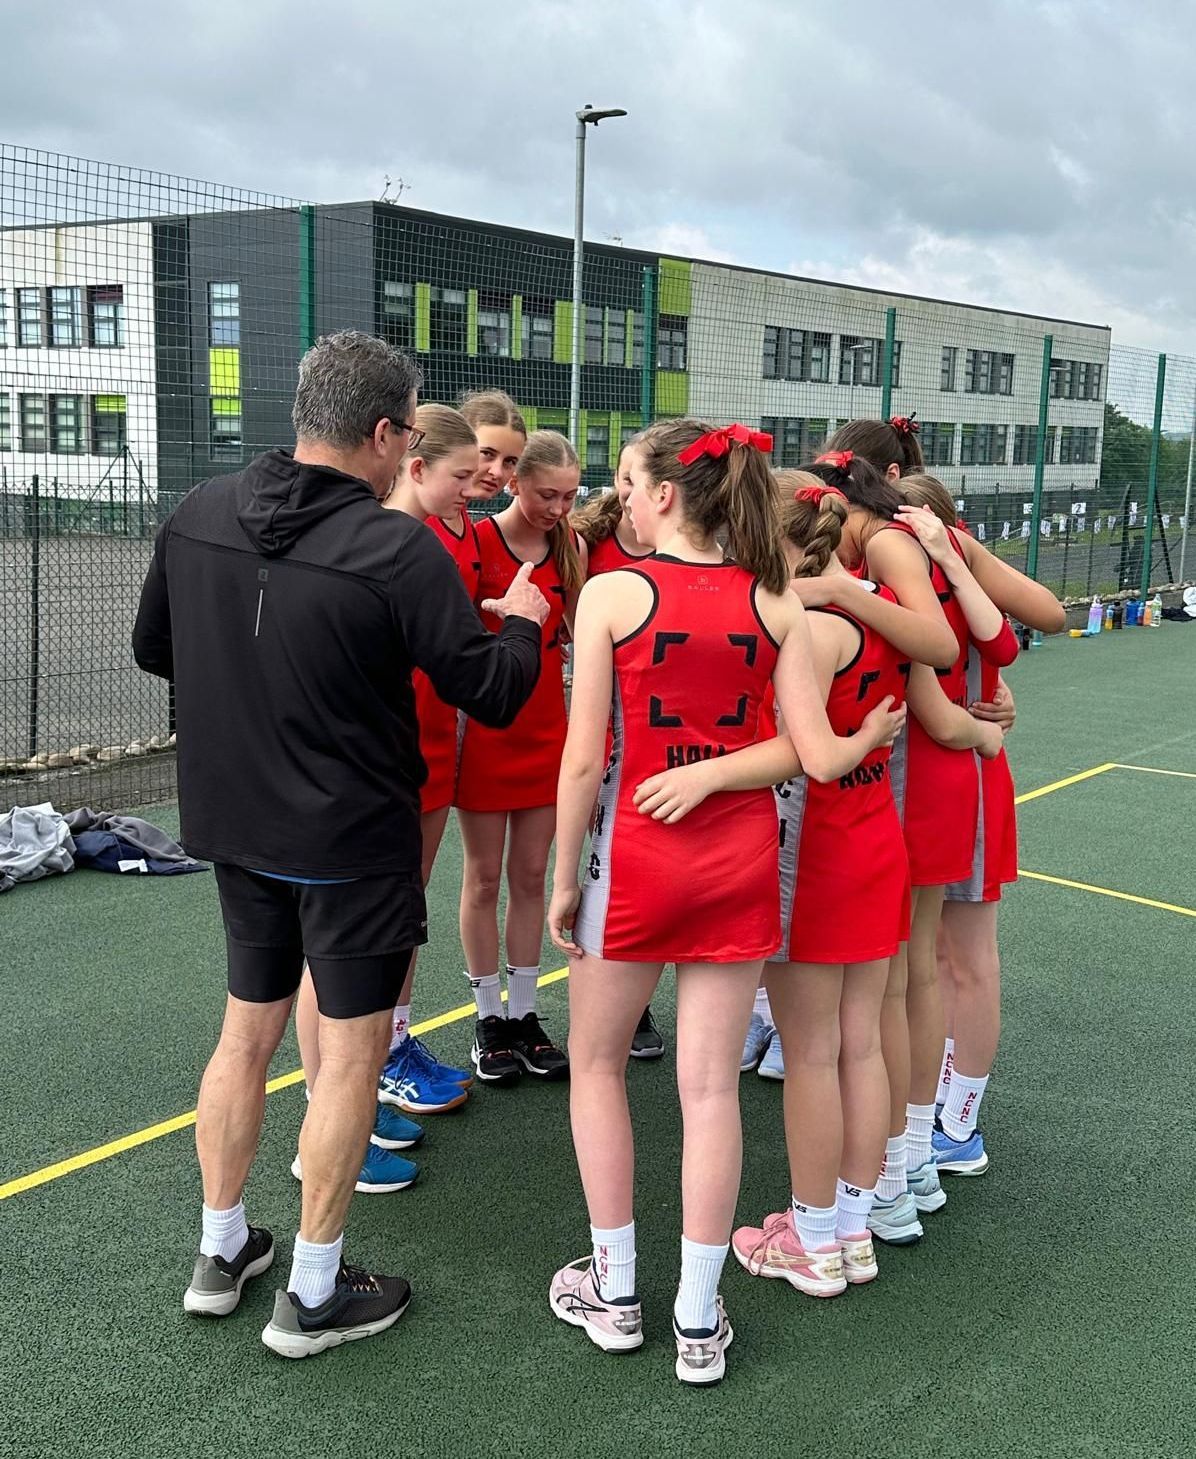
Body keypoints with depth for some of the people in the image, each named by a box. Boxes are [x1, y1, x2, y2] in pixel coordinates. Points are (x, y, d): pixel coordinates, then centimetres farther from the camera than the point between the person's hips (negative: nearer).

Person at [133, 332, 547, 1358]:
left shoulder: (197, 517, -3)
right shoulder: (397, 550, -21)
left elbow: (154, 649, 11)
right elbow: (493, 695, -14)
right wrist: (523, 620, 6)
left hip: (238, 824, 6)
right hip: (354, 841, -6)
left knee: (246, 1032, 20)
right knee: (352, 1052, 8)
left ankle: (220, 1253, 33)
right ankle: (313, 1296, 19)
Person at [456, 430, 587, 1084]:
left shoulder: (568, 544, 4)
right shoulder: (478, 541, -11)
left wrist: (575, 559, -7)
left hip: (545, 725, 5)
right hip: (486, 728, -4)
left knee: (531, 875, 11)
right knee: (484, 878, 7)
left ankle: (524, 1014, 22)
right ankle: (489, 1020, 20)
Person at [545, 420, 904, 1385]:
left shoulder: (611, 593, -10)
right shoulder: (776, 603, -1)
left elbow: (584, 760, -12)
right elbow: (820, 758, -5)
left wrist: (565, 878, -1)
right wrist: (875, 735, 17)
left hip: (636, 853, -3)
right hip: (739, 860, 3)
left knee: (596, 1063, 18)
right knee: (711, 1086, 10)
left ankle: (614, 1293, 25)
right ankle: (699, 1321, 19)